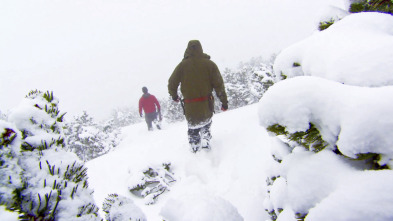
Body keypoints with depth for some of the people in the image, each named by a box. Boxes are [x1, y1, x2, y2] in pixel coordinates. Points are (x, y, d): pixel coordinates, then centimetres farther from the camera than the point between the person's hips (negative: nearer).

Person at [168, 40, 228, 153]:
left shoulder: (183, 65, -2)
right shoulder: (209, 64, -2)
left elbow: (172, 83, 1)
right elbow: (219, 84, -3)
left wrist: (174, 95, 20)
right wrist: (224, 101, 5)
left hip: (190, 108, 0)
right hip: (207, 105, 1)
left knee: (193, 129, 20)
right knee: (206, 125, 29)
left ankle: (196, 151, 23)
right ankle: (206, 143, 27)